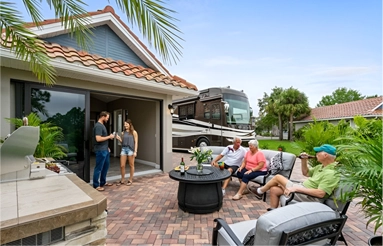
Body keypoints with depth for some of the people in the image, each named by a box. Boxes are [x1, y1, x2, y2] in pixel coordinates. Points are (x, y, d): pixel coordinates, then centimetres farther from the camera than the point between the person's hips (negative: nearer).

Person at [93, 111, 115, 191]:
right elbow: (98, 139, -27)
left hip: (105, 150, 10)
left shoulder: (102, 125, 13)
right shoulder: (98, 126, -18)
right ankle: (96, 185, 13)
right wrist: (109, 137, -16)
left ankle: (103, 182, 30)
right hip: (100, 151, -10)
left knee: (106, 166, 17)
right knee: (98, 168, 1)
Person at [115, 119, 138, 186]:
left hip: (131, 149, -4)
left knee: (131, 165, 6)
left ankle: (130, 180, 18)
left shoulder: (134, 132, -2)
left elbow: (136, 142, -5)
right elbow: (122, 142, 16)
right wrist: (119, 139, -4)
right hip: (124, 149, 4)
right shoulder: (123, 133, 11)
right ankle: (122, 179, 21)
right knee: (122, 165, 4)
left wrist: (135, 151, -12)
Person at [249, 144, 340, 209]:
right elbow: (306, 173, 22)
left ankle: (260, 191, 20)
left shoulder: (331, 173, -20)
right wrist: (304, 160, 5)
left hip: (308, 196, -9)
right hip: (302, 190, 9)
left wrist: (297, 188, -27)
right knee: (274, 190, 3)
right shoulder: (322, 166, 10)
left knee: (277, 177, -3)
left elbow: (321, 193, -28)